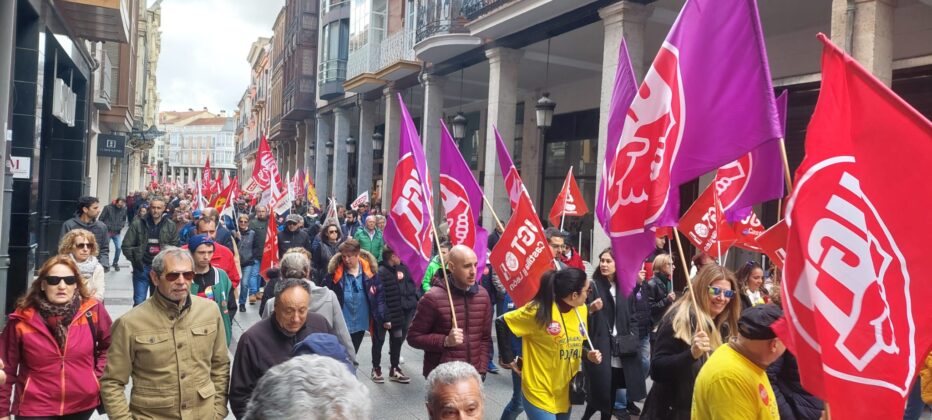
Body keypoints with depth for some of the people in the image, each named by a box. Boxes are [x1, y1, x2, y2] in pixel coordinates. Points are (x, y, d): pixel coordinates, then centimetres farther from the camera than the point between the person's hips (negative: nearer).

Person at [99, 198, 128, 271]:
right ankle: (106, 264, 19)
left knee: (118, 248, -4)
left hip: (117, 233, 2)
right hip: (107, 231, -2)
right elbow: (101, 219, -6)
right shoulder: (108, 207, -11)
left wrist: (122, 226, 1)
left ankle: (115, 263, 17)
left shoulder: (124, 209, -1)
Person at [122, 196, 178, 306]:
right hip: (142, 268, -1)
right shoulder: (138, 224, -2)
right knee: (139, 301, 3)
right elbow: (126, 246, 1)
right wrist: (135, 260, -7)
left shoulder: (170, 226, 3)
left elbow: (175, 246, 9)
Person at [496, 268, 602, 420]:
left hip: (566, 392, 7)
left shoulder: (581, 309, 1)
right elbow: (502, 323, -15)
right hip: (540, 392, -7)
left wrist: (588, 354, -5)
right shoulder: (539, 311, -20)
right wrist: (509, 360, -11)